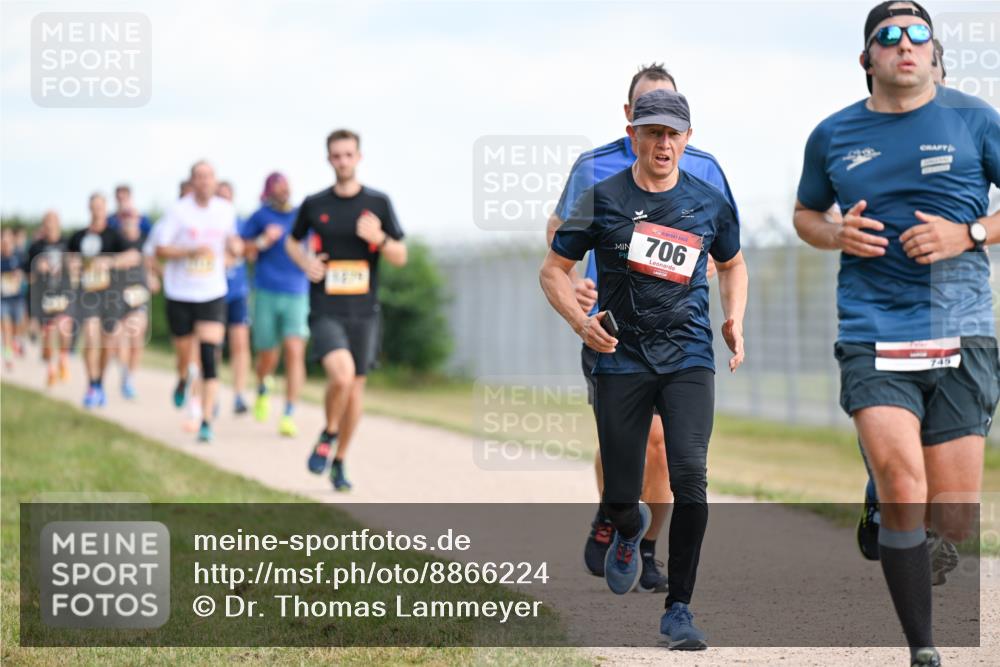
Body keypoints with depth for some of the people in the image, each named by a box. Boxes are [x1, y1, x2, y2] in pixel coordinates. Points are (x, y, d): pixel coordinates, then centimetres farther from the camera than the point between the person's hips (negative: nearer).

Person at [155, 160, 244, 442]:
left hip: (213, 295, 1)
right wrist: (191, 251, -21)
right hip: (180, 294, -1)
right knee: (184, 354, 10)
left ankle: (206, 420, -13)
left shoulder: (226, 210, 3)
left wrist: (236, 245, -3)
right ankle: (182, 380, 48)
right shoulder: (179, 211, -8)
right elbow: (160, 250, -7)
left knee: (210, 358, -13)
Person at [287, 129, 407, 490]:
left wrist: (378, 238, -15)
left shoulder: (378, 203, 3)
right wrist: (305, 262, -1)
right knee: (341, 374, -24)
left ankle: (339, 462, 24)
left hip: (363, 311, 2)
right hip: (325, 311, -2)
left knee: (356, 385, 7)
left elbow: (400, 257, 5)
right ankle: (328, 435, 3)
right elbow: (292, 241, 20)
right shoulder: (314, 204, 3)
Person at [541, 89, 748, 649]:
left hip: (689, 357, 1)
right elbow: (554, 270, 6)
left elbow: (732, 265, 24)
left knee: (690, 475, -18)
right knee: (620, 496, 2)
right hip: (622, 358, 0)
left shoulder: (710, 203, 7)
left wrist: (735, 319, 7)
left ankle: (679, 608, -8)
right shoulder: (601, 199, 0)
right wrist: (581, 321, -11)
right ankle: (630, 531, 43)